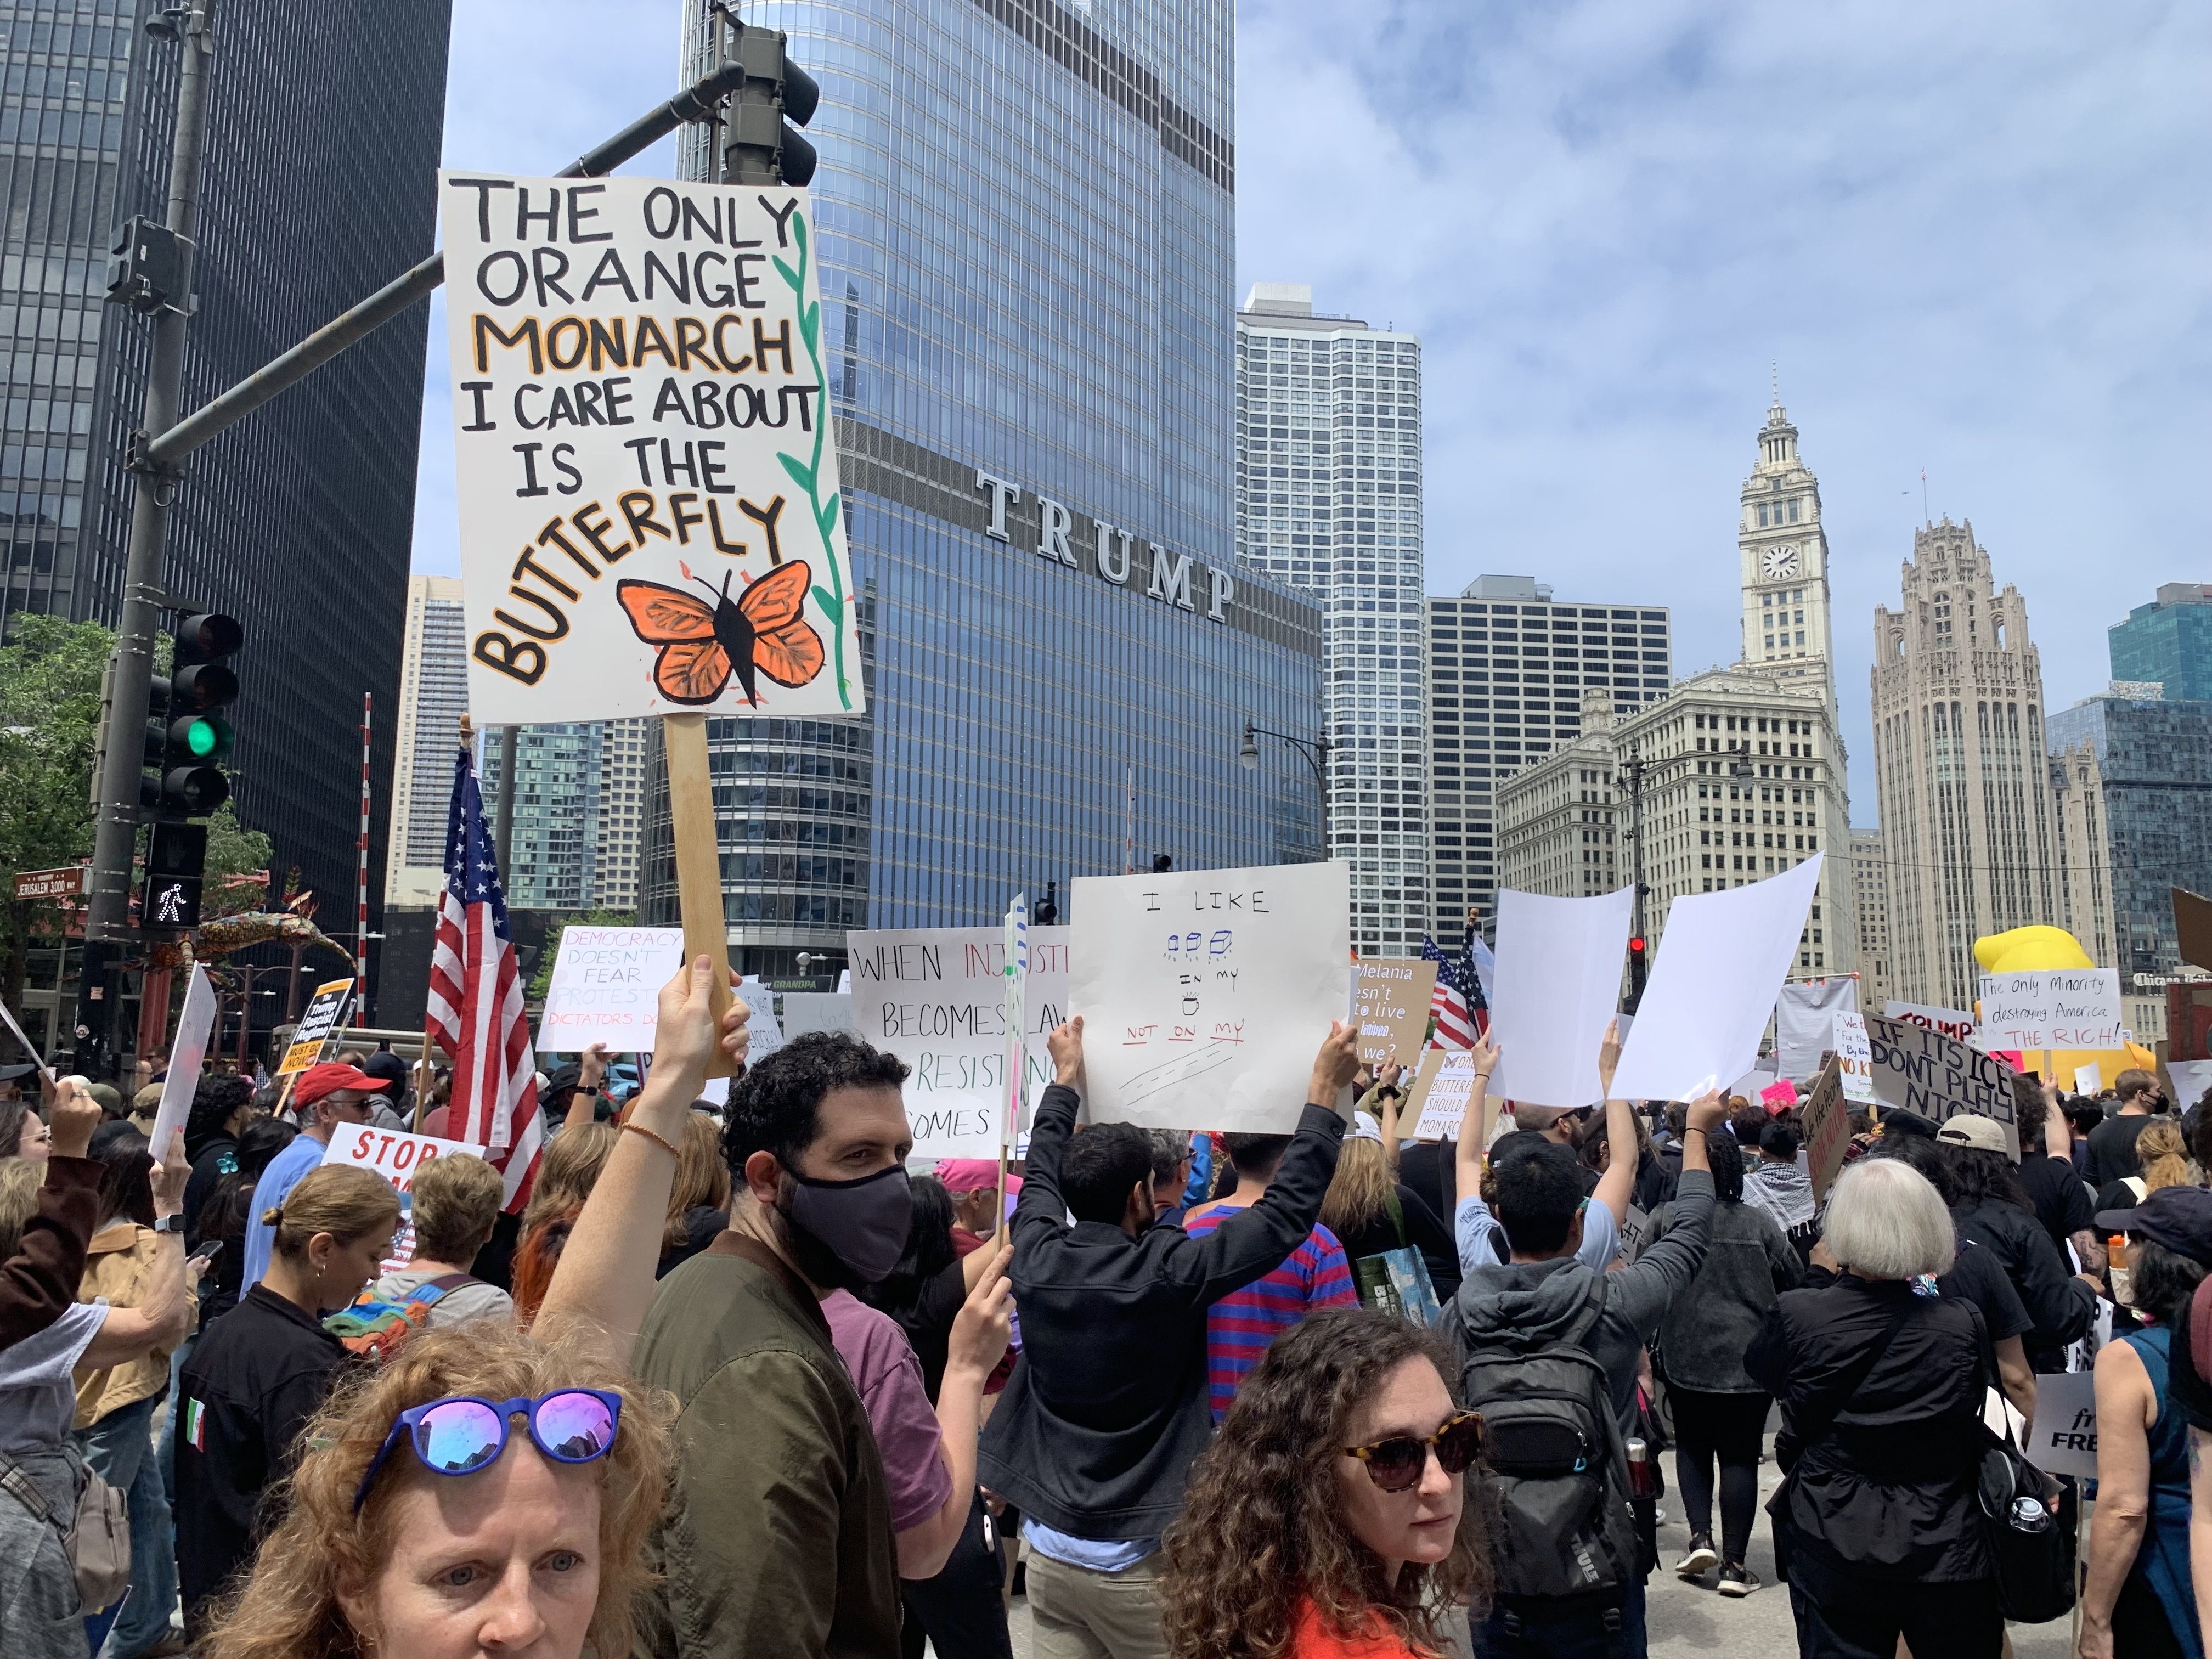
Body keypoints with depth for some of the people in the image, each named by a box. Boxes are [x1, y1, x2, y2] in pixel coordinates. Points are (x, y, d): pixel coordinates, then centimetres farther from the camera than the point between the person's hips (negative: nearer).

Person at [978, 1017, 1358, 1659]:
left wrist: (1066, 1077, 27)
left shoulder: (1037, 1259, -7)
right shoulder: (1168, 1273, -20)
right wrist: (1326, 1090, -5)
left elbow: (1040, 1174, 14)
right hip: (1137, 1559, -5)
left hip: (1048, 1545, 5)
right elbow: (1287, 1211, -13)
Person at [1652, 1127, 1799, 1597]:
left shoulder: (1666, 1220, -9)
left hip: (1686, 1360, 0)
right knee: (1741, 1456, 8)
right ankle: (1734, 1563, 11)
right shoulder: (1760, 1224, -6)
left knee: (1692, 1446, 19)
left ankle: (1701, 1537, 8)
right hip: (1750, 1361, 1)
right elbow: (1791, 1282, 4)